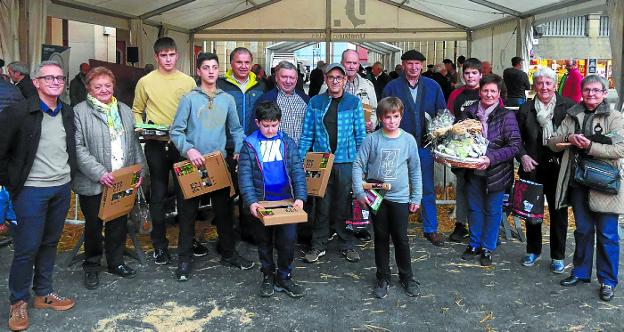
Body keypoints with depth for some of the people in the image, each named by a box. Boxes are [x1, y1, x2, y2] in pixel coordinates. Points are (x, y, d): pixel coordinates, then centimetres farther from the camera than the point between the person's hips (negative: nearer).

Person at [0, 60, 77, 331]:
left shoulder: (68, 113, 8)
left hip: (62, 188, 5)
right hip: (31, 190, -5)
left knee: (50, 243, 14)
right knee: (27, 248, 0)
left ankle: (43, 293, 29)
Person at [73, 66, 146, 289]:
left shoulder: (125, 111, 13)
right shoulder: (80, 112, -6)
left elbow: (135, 144, 15)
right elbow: (78, 148, -13)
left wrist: (140, 170, 6)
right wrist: (99, 173, -20)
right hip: (93, 183, -4)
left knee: (119, 223, 13)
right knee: (94, 225, 8)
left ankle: (116, 262, 30)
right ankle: (91, 267, 25)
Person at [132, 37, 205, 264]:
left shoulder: (188, 81, 5)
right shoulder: (146, 82, 2)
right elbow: (137, 111, 11)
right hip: (156, 145, -1)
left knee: (185, 192, 8)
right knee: (158, 194, 7)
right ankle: (159, 243, 19)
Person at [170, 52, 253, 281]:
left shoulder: (227, 99, 7)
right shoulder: (189, 98, -2)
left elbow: (236, 130, 13)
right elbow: (176, 131, -6)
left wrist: (239, 151, -3)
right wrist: (188, 149, -21)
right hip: (193, 163, -2)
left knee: (223, 209, 10)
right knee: (188, 211, 4)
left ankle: (228, 253, 25)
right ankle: (184, 259, 14)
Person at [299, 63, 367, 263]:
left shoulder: (354, 102, 2)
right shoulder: (315, 102, 4)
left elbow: (360, 135, 3)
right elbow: (307, 134, 5)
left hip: (346, 161, 0)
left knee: (345, 205, 8)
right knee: (322, 205, 6)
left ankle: (347, 245, 22)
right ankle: (318, 246, 18)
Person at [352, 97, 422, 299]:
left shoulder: (408, 140, -2)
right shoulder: (372, 139, -6)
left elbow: (415, 170, 5)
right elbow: (358, 165, -3)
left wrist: (416, 197, 5)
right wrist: (359, 192, -10)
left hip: (400, 198, 0)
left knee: (401, 239, 6)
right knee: (381, 238, 11)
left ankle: (407, 277, 25)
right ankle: (383, 278, 25)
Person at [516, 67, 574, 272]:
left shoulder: (567, 106, -3)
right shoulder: (525, 109, 3)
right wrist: (523, 156, -7)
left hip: (559, 169, -2)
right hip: (532, 168, 2)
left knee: (558, 212, 7)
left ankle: (558, 257, 21)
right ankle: (533, 251, 30)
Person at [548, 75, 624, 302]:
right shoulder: (572, 116, 10)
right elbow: (553, 142, 7)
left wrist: (590, 146, -23)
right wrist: (568, 138, -13)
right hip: (578, 183, 4)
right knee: (583, 231, 16)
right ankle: (581, 272, 30)